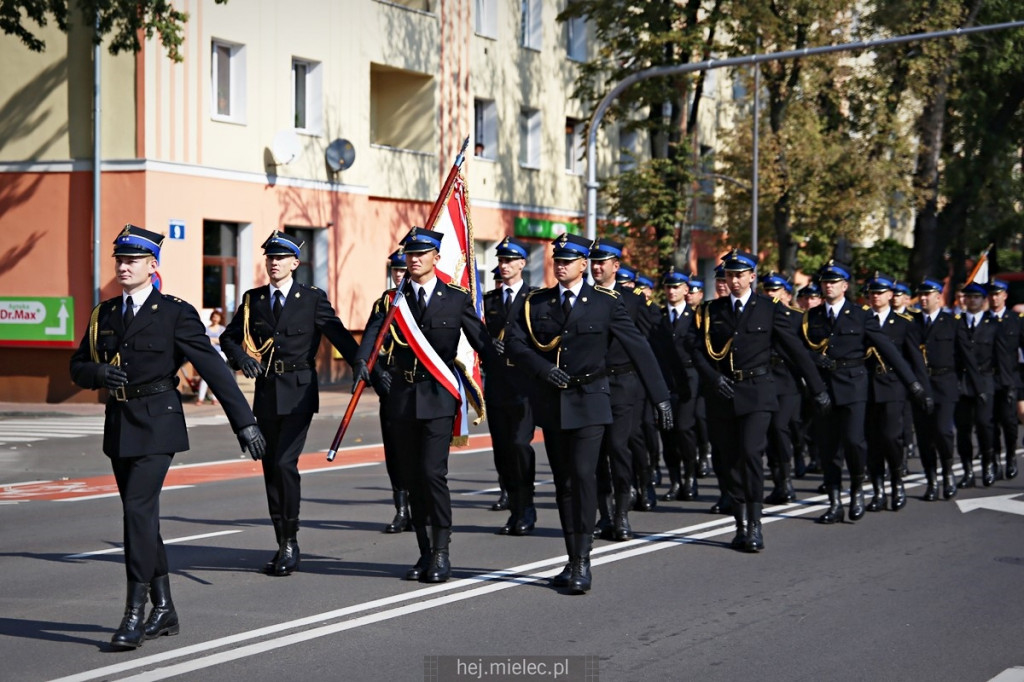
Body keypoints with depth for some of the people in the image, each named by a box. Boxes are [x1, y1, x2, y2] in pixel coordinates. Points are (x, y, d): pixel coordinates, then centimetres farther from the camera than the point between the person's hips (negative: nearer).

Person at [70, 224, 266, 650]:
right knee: (142, 516, 11)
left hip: (157, 423, -6)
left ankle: (135, 613, -13)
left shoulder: (175, 313, -5)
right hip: (119, 424, 6)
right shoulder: (104, 314, 11)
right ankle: (164, 610, 22)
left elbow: (213, 368, -8)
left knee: (138, 508, -16)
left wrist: (245, 422, -12)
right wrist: (98, 373, -11)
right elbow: (78, 367, 14)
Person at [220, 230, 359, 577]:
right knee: (271, 467, 7)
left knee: (285, 462, -16)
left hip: (299, 392, -4)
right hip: (266, 392, 5)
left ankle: (291, 542, -4)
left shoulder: (313, 299, 0)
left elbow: (339, 336, -4)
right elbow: (228, 337, 16)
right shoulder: (253, 300, 9)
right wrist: (241, 357, -5)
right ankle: (283, 545, 17)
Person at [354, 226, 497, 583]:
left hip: (438, 396, -3)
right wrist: (364, 363, -28)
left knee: (433, 473, -13)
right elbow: (371, 336, -7)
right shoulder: (392, 300, 7)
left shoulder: (457, 298, 3)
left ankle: (441, 553, -3)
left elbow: (481, 341, 3)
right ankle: (425, 553, 17)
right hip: (401, 397, 4)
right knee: (412, 478, 8)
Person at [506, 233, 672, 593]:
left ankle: (583, 561, -10)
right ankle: (572, 560, 19)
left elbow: (638, 348, -3)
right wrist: (543, 368, -18)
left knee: (583, 475, -15)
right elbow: (514, 341, -1)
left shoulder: (606, 303, -2)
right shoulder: (536, 302, 7)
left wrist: (660, 397, -5)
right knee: (563, 481, 9)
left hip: (589, 401, -4)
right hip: (551, 402, 4)